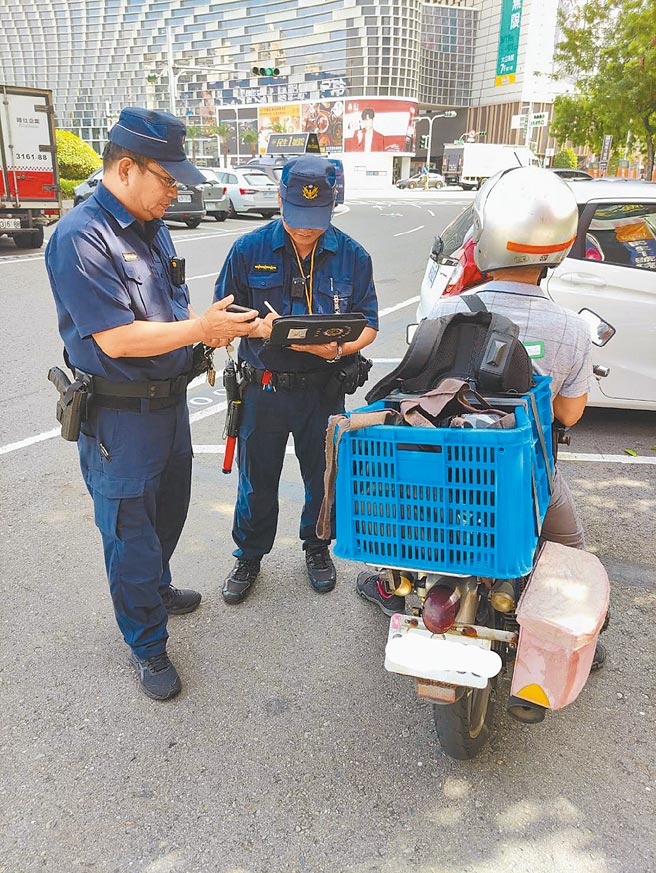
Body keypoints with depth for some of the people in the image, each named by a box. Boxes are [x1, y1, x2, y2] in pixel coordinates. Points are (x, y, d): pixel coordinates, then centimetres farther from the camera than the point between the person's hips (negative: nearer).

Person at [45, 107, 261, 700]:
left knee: (168, 510, 24)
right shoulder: (80, 238, -21)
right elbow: (116, 339, -27)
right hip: (119, 417, -9)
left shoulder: (152, 227, 8)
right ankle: (146, 645, 24)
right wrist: (200, 329, -23)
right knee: (131, 530, 6)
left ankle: (155, 589, 50)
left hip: (168, 400, 9)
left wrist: (209, 324, -5)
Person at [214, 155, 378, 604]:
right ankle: (250, 556, 35)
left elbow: (368, 325, 2)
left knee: (324, 477, 15)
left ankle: (317, 548, 41)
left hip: (324, 389, 1)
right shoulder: (249, 250, -5)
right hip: (263, 388, 0)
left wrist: (337, 348, -20)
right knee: (258, 479, 12)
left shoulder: (352, 256, -2)